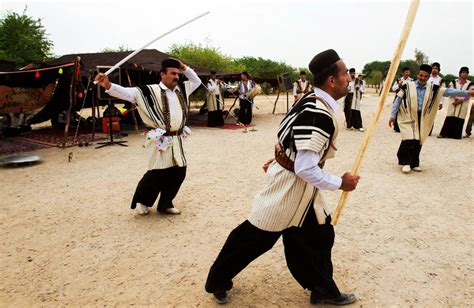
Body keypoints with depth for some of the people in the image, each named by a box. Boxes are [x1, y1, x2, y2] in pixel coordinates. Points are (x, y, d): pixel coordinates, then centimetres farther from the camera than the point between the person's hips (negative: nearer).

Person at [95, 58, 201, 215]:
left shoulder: (181, 90, 13)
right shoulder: (150, 91, -7)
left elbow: (197, 81, 27)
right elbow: (127, 93, -16)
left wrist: (184, 67, 12)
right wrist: (108, 86, -34)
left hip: (177, 140, 7)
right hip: (160, 140, -7)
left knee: (178, 173, 8)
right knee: (157, 174, -7)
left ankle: (165, 204, 26)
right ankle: (142, 200, 21)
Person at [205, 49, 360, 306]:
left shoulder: (314, 101, 2)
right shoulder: (318, 114, -29)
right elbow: (305, 169, -30)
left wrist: (282, 161, 20)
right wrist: (340, 183, -17)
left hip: (300, 182, 9)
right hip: (290, 183, -9)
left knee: (320, 235, 16)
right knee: (256, 235, 7)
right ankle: (217, 282, 28)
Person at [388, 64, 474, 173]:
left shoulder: (433, 89, 3)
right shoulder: (407, 86, -5)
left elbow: (448, 91, -1)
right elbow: (398, 101, -1)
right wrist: (392, 115, -3)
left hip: (422, 119, 3)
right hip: (408, 118, -3)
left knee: (418, 142, 7)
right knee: (409, 140, -14)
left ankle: (414, 163, 21)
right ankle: (406, 163, 0)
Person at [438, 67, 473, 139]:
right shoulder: (454, 82, 8)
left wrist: (461, 100, -17)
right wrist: (456, 99, -16)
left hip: (463, 105, 0)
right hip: (453, 103, 0)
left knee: (459, 119, -1)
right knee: (450, 118, -4)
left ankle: (457, 135, 4)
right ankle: (444, 133, -3)